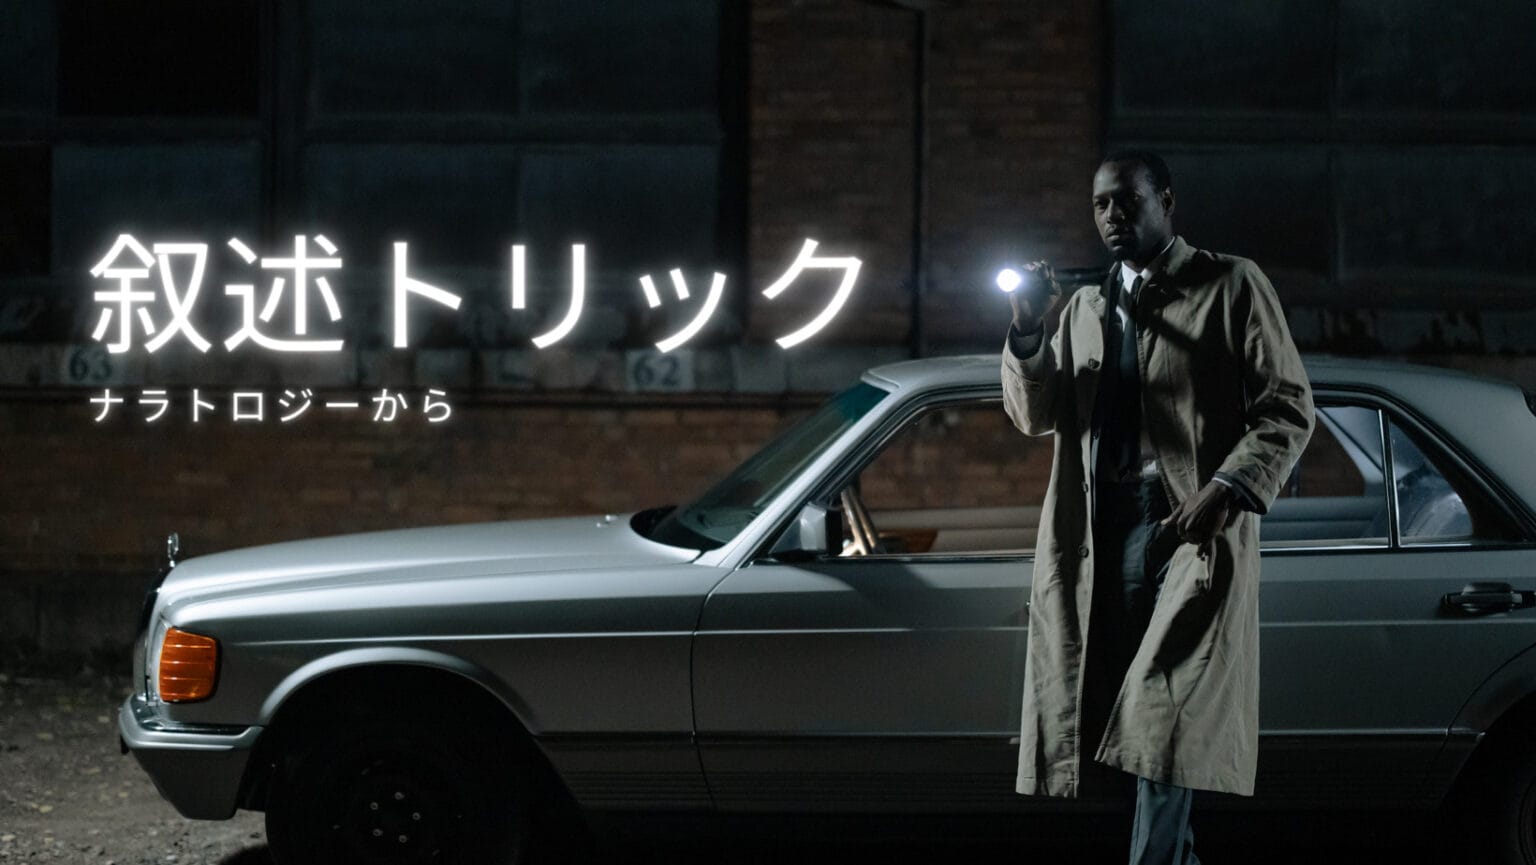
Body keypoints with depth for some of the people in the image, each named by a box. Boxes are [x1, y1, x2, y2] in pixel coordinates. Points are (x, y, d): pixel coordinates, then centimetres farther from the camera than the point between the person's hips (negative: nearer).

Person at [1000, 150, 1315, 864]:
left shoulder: (1231, 285, 6)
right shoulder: (1085, 307, 21)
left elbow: (1288, 407, -1)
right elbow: (1036, 416, 13)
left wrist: (1227, 490, -15)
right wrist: (1027, 333, -4)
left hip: (1192, 530, -5)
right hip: (1096, 538, 5)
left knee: (1161, 722, -14)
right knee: (1105, 723, 4)